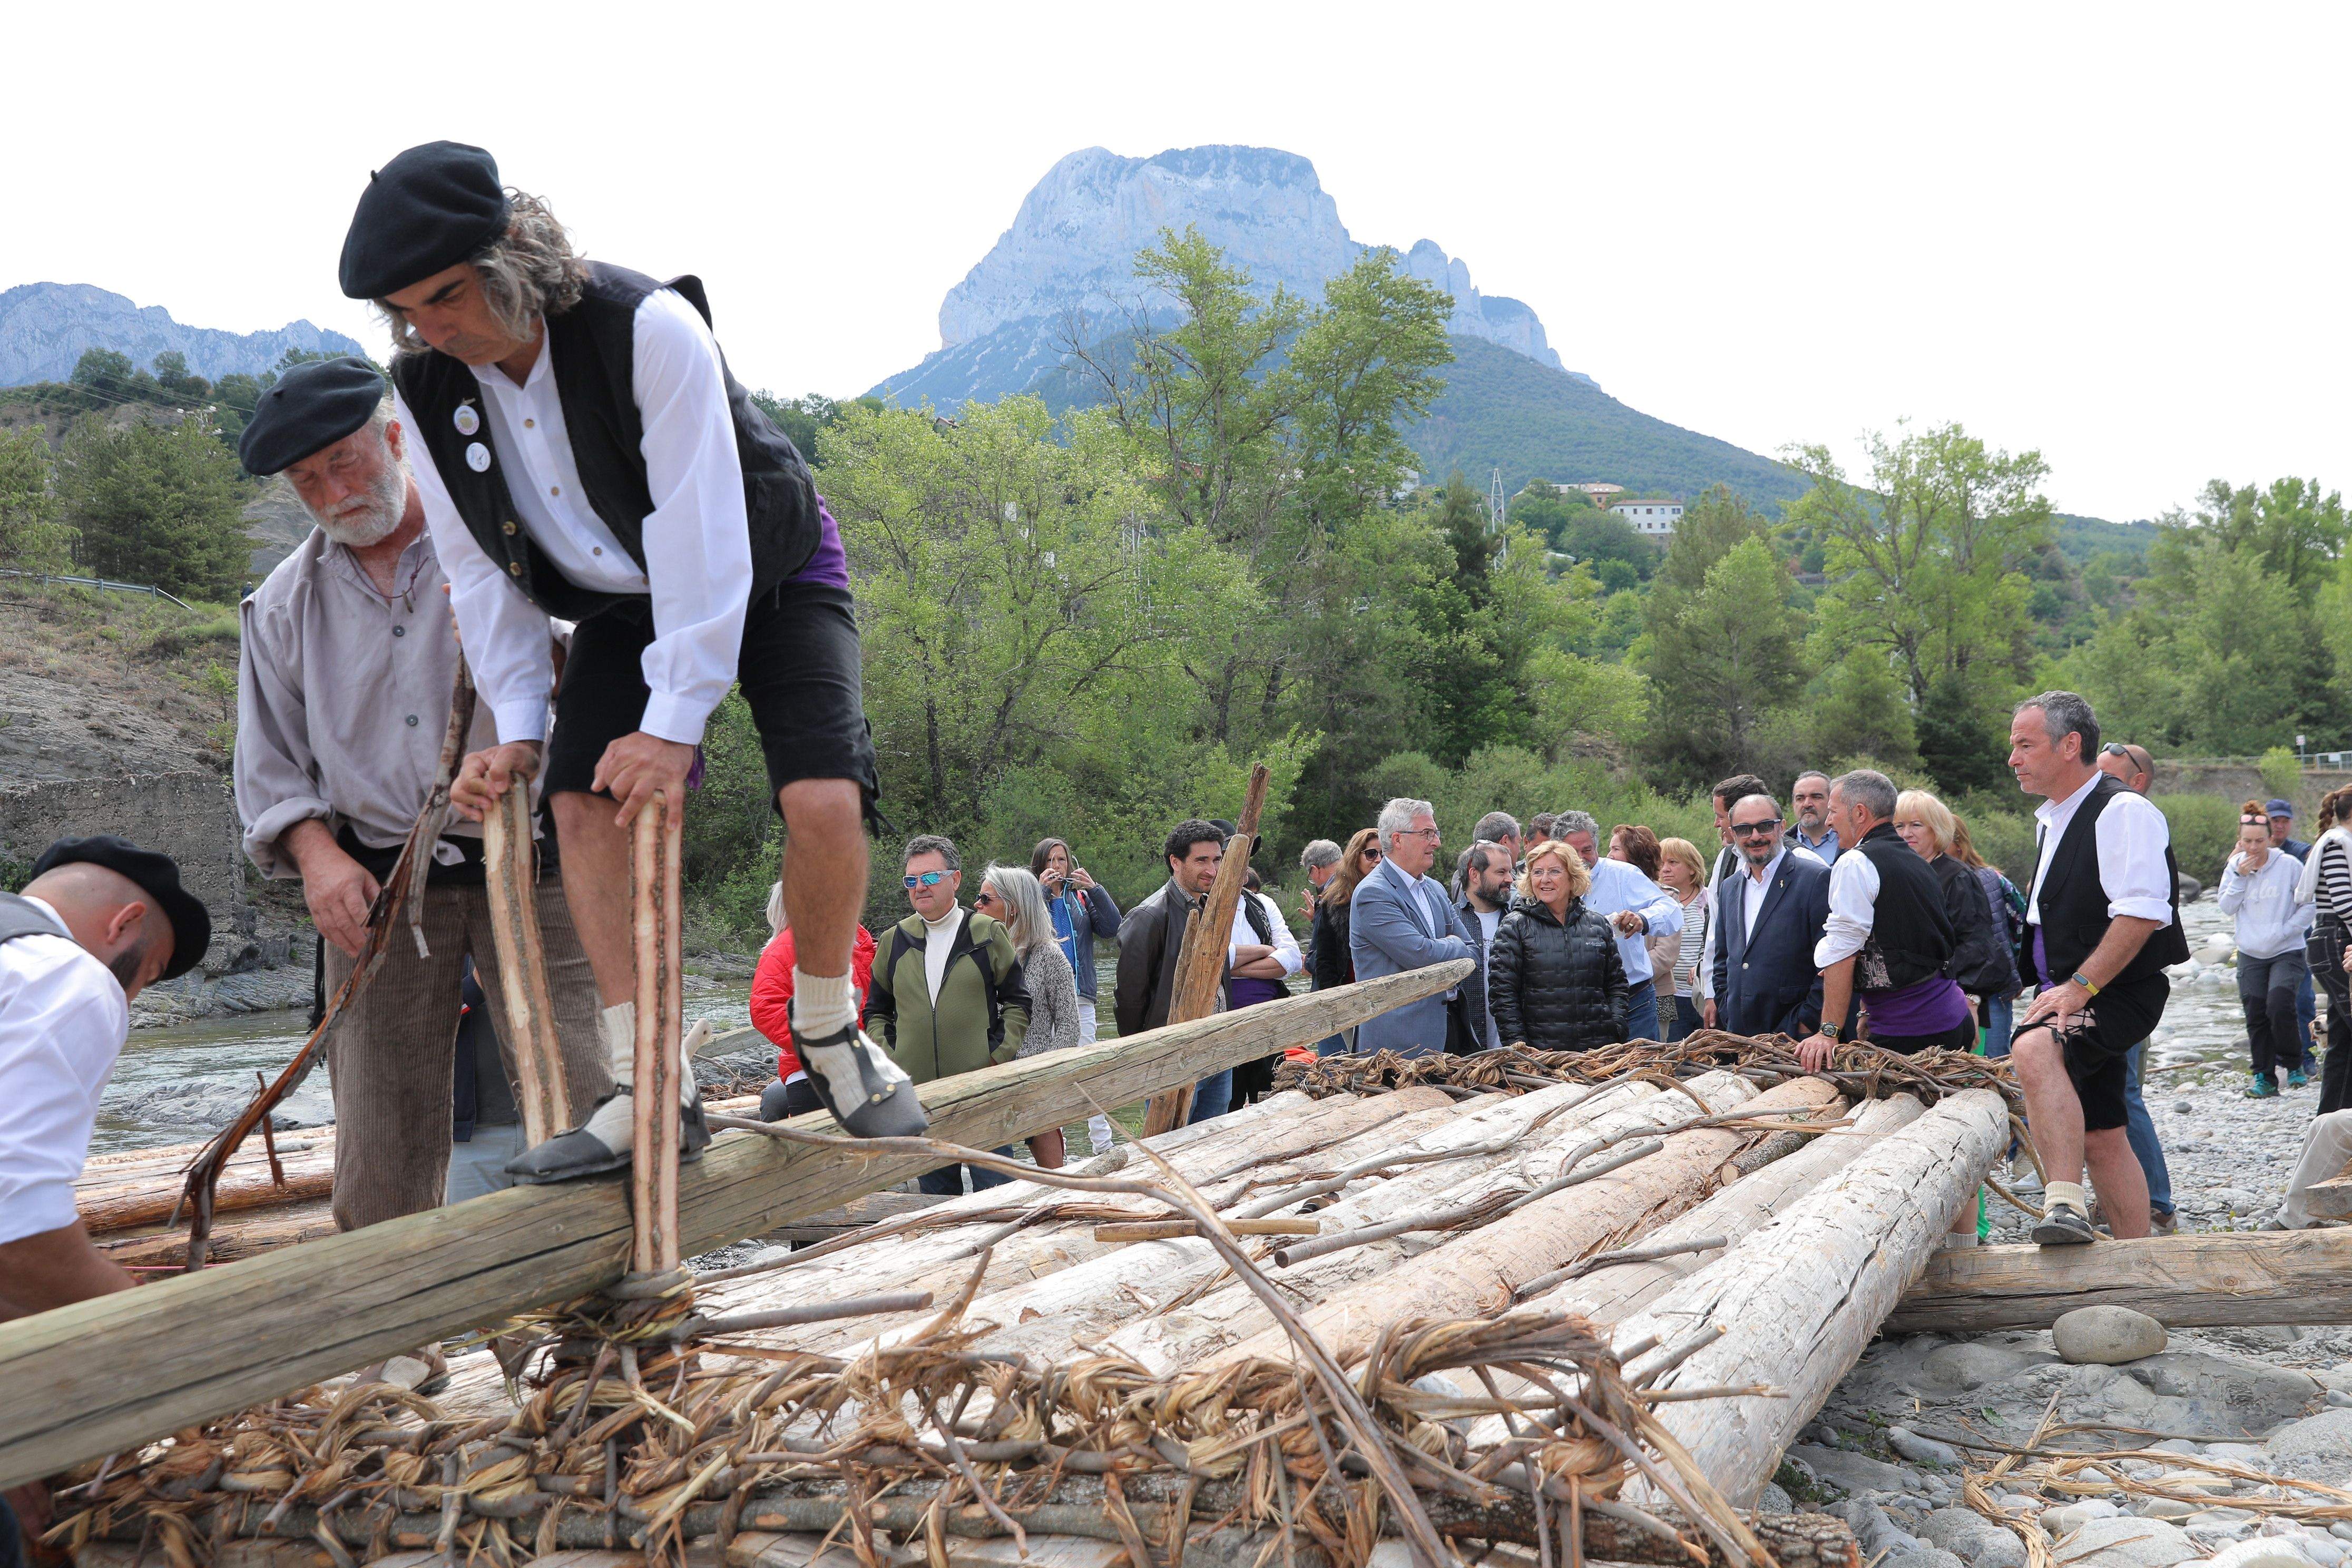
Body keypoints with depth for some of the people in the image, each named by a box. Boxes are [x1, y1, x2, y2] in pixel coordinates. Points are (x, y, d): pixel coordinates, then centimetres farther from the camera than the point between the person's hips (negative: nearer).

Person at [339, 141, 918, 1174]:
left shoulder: (652, 328, -30)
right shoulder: (424, 390, -11)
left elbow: (700, 538, -30)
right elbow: (481, 569, -2)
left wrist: (674, 720, -31)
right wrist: (517, 726, -7)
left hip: (769, 573, -5)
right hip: (622, 602, 5)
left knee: (823, 800, -24)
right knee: (582, 803, -15)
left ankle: (828, 1036, 1)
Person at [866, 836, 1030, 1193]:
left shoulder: (988, 933, 1)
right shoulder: (896, 940, 9)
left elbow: (1017, 1003, 4)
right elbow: (876, 1011, 17)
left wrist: (997, 1060, -7)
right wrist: (888, 1061, 2)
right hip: (916, 1091, 3)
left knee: (993, 1188, -1)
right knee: (935, 1194, 11)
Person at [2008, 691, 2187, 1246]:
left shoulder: (2123, 812, -12)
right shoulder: (2051, 820, 16)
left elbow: (2142, 914, -23)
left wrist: (2078, 988, -25)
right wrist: (2053, 992, 20)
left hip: (2118, 994, -9)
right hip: (2072, 996, 9)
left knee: (2033, 1048, -36)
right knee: (2100, 1137, 12)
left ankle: (2066, 1204, -41)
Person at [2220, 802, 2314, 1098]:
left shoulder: (2289, 865, -5)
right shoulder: (2235, 866, 6)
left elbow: (2308, 905, -2)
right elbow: (2227, 907, 2)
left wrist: (2283, 932, -10)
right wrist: (2239, 876, -9)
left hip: (2287, 952, -4)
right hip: (2250, 954, 4)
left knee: (2279, 1004, -22)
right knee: (2255, 1015, 2)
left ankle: (2294, 1065, 0)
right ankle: (2264, 1077, 11)